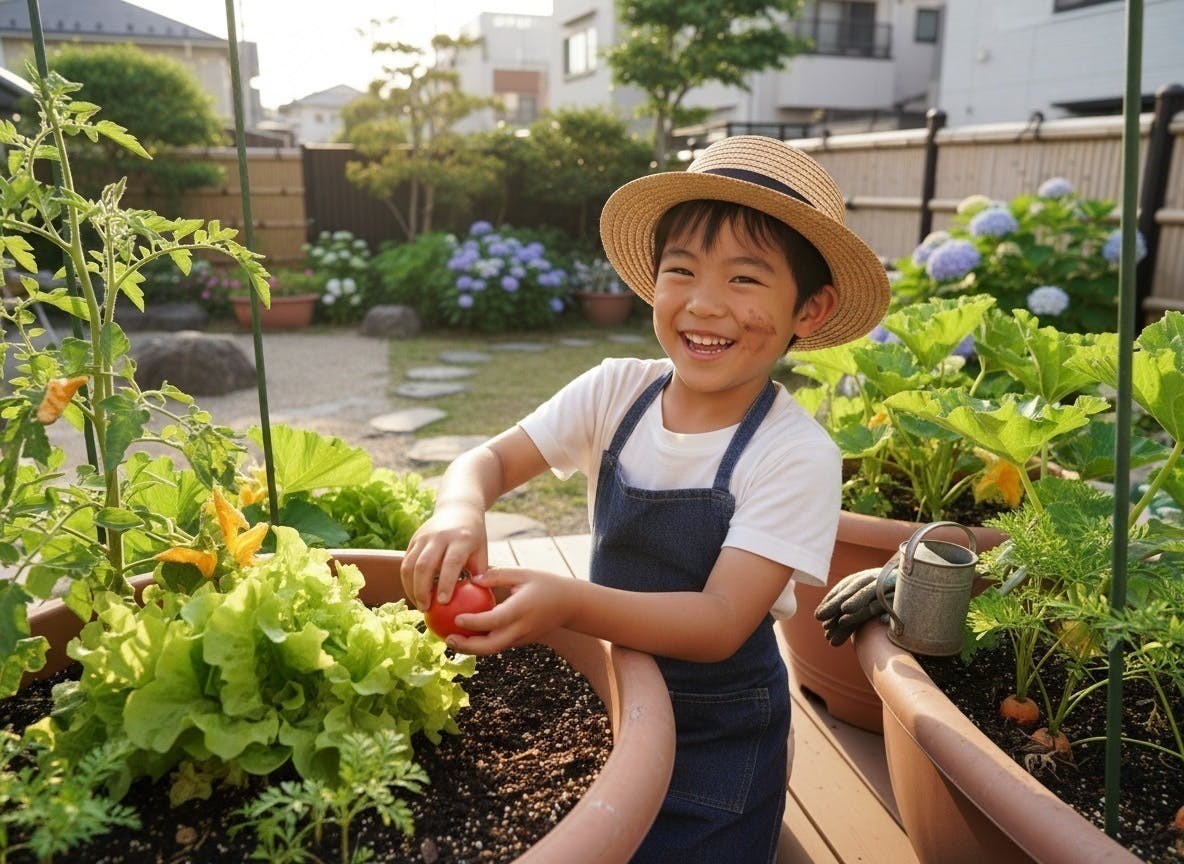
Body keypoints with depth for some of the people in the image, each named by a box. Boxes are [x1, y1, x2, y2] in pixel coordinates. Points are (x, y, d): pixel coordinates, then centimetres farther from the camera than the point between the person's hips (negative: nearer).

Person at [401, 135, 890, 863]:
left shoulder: (798, 456, -23)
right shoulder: (617, 393, -11)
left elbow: (719, 623, -27)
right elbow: (491, 460, -5)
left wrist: (569, 603, -42)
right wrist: (460, 510, -29)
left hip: (718, 741, -3)